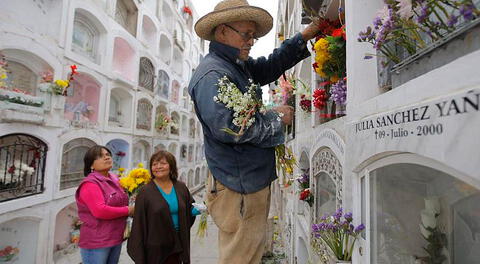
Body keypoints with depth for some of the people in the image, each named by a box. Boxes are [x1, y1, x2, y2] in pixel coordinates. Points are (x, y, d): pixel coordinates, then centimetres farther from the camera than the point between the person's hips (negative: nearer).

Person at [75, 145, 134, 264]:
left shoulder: (115, 180, 7)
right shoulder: (90, 184, -16)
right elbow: (100, 211, -27)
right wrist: (128, 210, -17)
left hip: (116, 239, 7)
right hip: (96, 242, -7)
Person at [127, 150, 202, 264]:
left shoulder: (181, 187, 0)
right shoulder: (145, 192, -11)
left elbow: (189, 210, 13)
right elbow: (139, 224, -10)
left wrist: (198, 209, -9)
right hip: (155, 248, -3)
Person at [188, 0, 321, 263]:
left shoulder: (239, 66, 14)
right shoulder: (212, 74, -16)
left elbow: (271, 65, 23)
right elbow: (227, 127, -28)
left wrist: (304, 37, 13)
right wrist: (276, 118, -15)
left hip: (253, 181, 10)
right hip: (239, 189, -10)